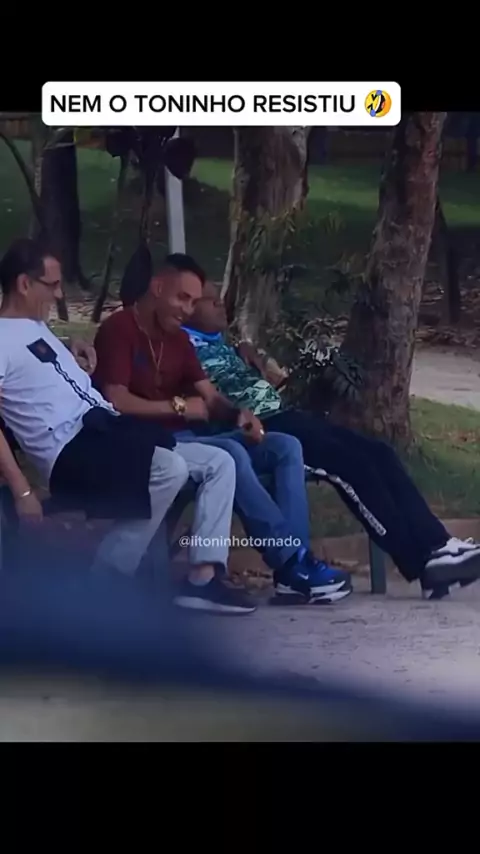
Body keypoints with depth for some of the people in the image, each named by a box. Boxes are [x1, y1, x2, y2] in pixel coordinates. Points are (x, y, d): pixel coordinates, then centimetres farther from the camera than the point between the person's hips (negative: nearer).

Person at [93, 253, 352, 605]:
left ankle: (295, 559, -21)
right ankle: (291, 564, -28)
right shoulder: (119, 329, -7)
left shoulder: (177, 338, 20)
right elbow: (115, 402, -19)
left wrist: (237, 413, -8)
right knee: (231, 453, -34)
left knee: (286, 447, -6)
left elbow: (210, 397, 15)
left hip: (188, 439, 9)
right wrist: (178, 407, -11)